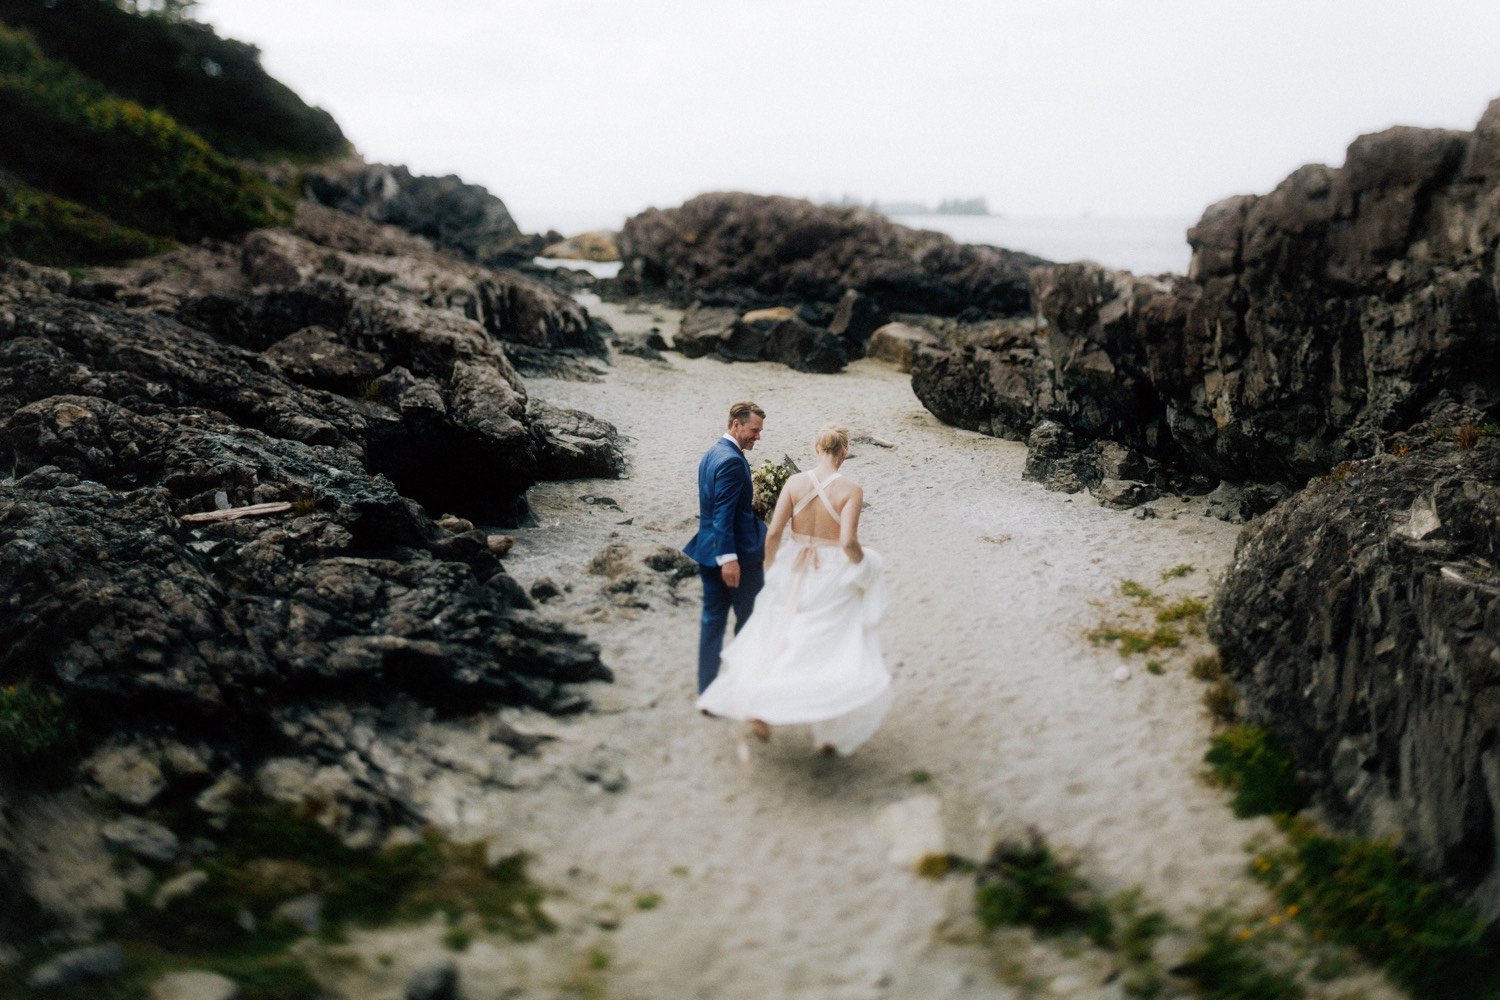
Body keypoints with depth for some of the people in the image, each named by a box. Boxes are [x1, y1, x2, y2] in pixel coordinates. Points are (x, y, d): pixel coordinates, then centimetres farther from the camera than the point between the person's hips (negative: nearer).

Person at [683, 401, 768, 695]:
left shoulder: (711, 454, 13)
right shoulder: (733, 461, -18)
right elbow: (723, 513, -23)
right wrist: (729, 557, -25)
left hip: (709, 551, 9)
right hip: (737, 553, -9)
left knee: (712, 619, 11)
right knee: (749, 619, 6)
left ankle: (707, 690, 15)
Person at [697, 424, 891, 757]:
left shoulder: (795, 482, -4)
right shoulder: (851, 491, -13)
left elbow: (773, 532, -7)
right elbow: (848, 542, -22)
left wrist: (770, 568, 10)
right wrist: (863, 567, -2)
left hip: (794, 575, 3)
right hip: (833, 579, -3)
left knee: (775, 643, 21)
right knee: (839, 654, 10)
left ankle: (757, 709, 13)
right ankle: (829, 734, 13)